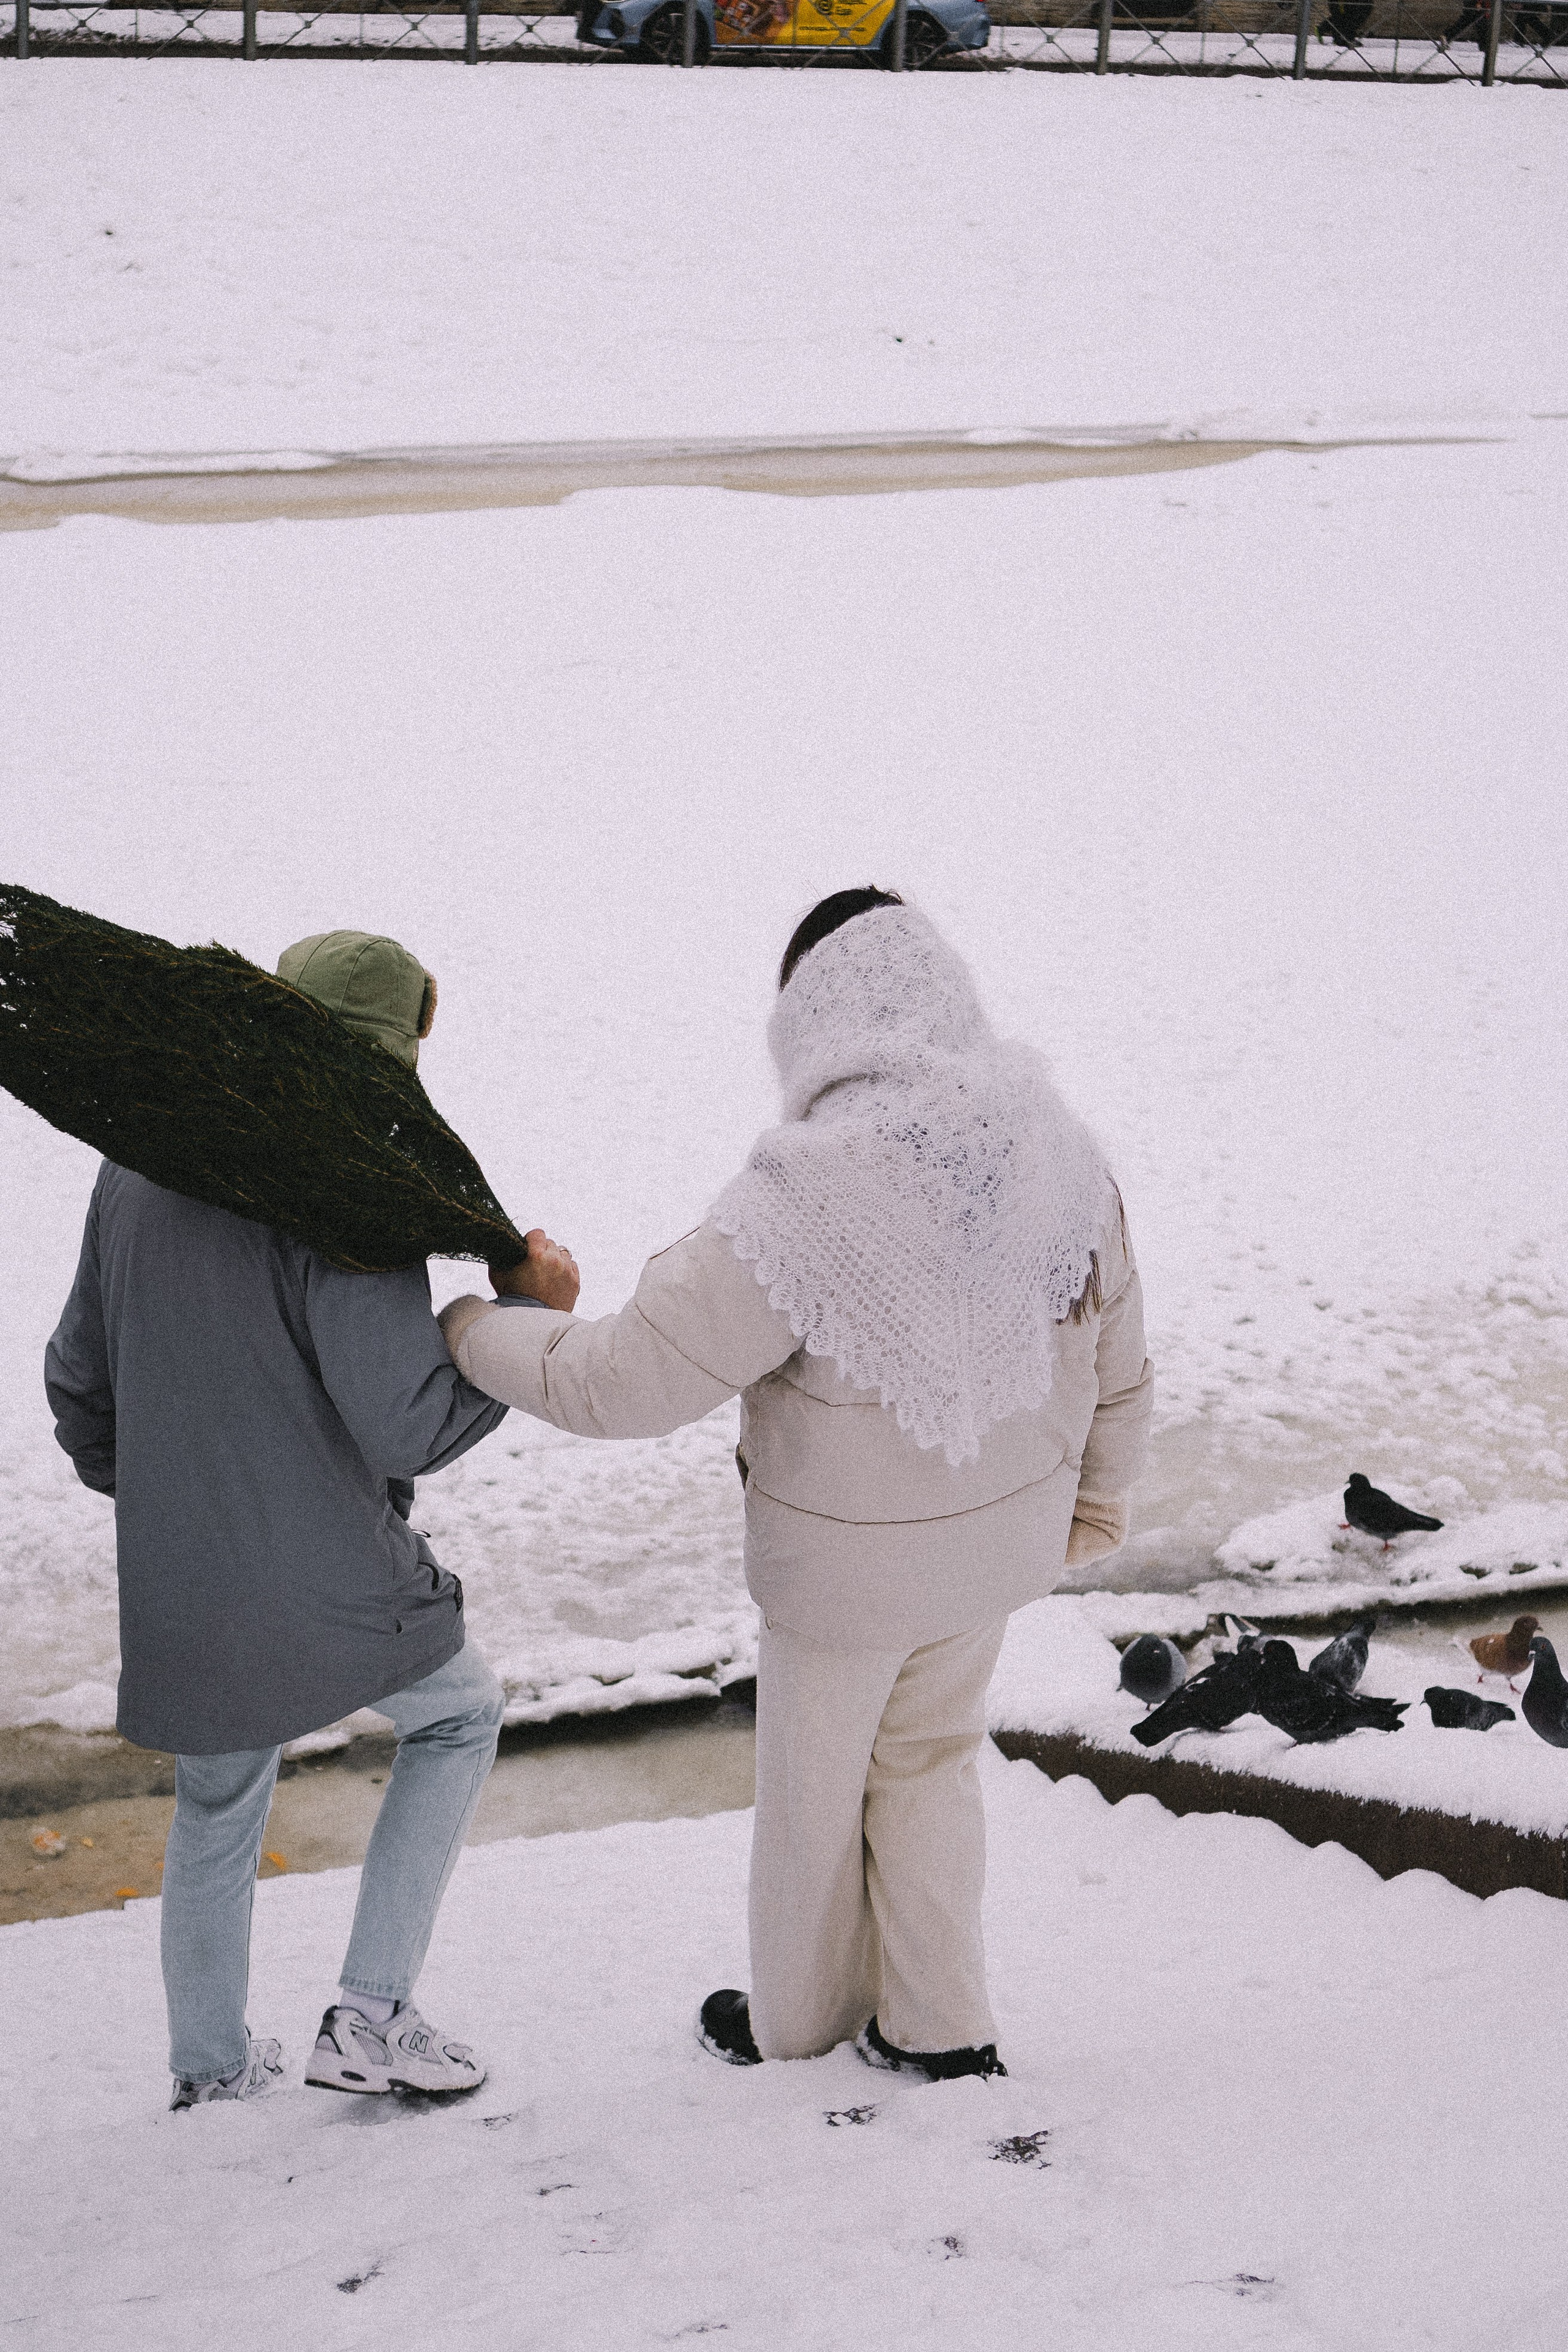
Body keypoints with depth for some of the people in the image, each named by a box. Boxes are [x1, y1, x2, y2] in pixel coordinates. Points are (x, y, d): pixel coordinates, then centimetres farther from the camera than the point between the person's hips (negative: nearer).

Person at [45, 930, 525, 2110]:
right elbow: (405, 1428, -22)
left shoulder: (138, 1165, 3)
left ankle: (212, 2069, 40)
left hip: (176, 1593, 6)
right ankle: (372, 2014, 18)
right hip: (331, 1581, -6)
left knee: (218, 1811, 26)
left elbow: (81, 1376, 14)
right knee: (461, 1711, 22)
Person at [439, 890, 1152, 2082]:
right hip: (1001, 1537, 5)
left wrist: (470, 1327, -11)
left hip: (848, 1562, -5)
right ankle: (939, 2025, 36)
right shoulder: (1059, 1156, -12)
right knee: (931, 1760, 27)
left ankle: (795, 2024, 42)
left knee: (813, 1787, 20)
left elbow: (625, 1381, -28)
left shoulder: (802, 1201, -32)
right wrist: (1098, 1495, 20)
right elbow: (1115, 1352, 2)